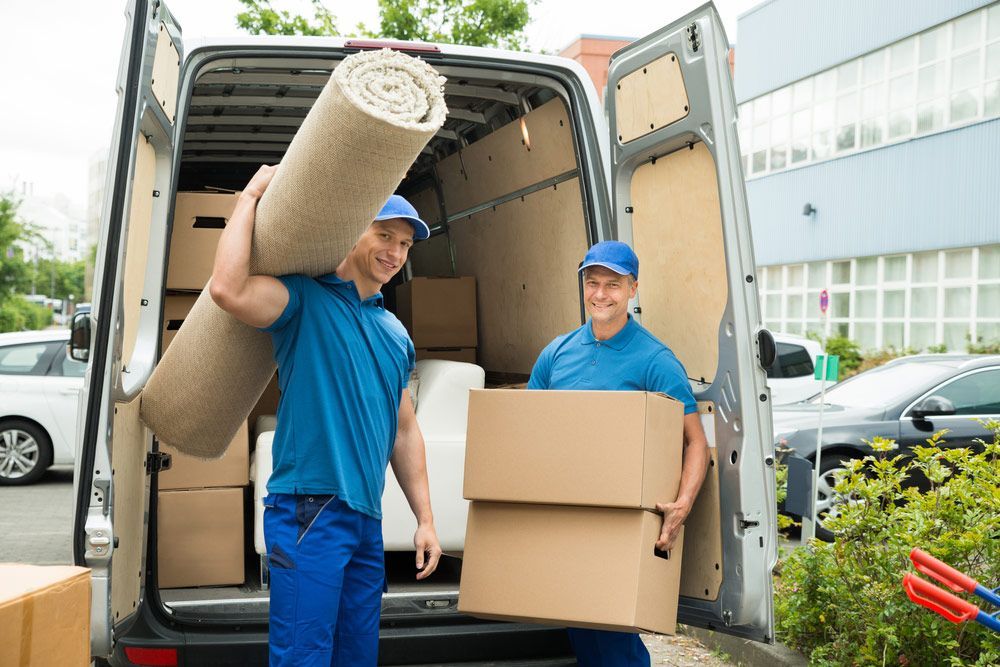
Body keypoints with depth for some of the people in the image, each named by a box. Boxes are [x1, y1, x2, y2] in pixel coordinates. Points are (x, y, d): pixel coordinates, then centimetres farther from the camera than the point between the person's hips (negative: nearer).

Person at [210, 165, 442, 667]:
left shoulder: (396, 334, 17)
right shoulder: (306, 299, -4)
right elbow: (228, 290, -24)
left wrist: (425, 519, 17)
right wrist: (251, 195, -13)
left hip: (367, 519, 7)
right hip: (310, 512, -7)